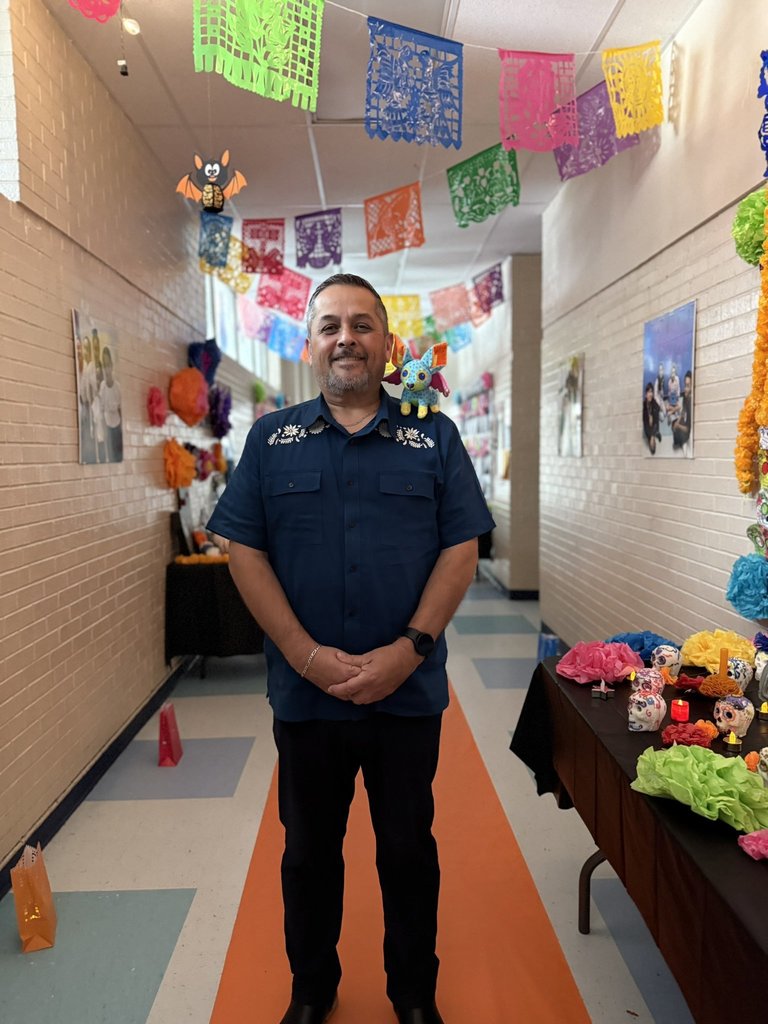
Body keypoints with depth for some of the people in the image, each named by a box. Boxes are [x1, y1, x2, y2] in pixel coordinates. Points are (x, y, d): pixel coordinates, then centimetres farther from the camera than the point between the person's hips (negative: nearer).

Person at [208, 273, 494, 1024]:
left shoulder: (433, 436, 1)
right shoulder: (271, 438, 2)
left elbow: (461, 548, -4)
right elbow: (243, 549, -3)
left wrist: (410, 648, -15)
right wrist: (307, 654, -13)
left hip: (409, 693, 0)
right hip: (304, 693, 1)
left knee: (408, 849, 17)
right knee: (308, 850, 18)